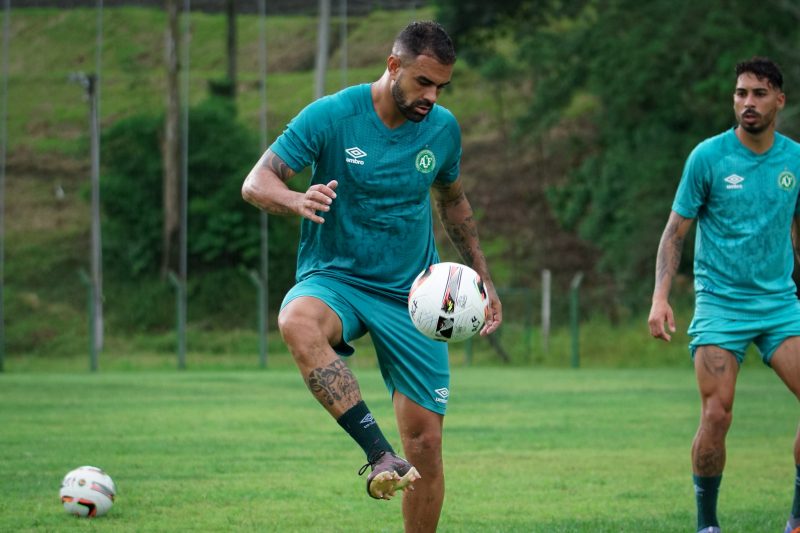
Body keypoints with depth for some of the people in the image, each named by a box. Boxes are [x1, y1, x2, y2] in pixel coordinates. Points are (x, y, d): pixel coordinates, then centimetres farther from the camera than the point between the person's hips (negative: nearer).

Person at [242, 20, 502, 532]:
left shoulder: (443, 129, 1)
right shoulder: (331, 116, -11)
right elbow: (256, 183, -14)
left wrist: (483, 278, 18)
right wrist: (298, 199, -36)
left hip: (412, 298, 3)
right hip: (335, 279, -3)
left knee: (426, 443, -4)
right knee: (297, 322, -40)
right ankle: (379, 454, -44)